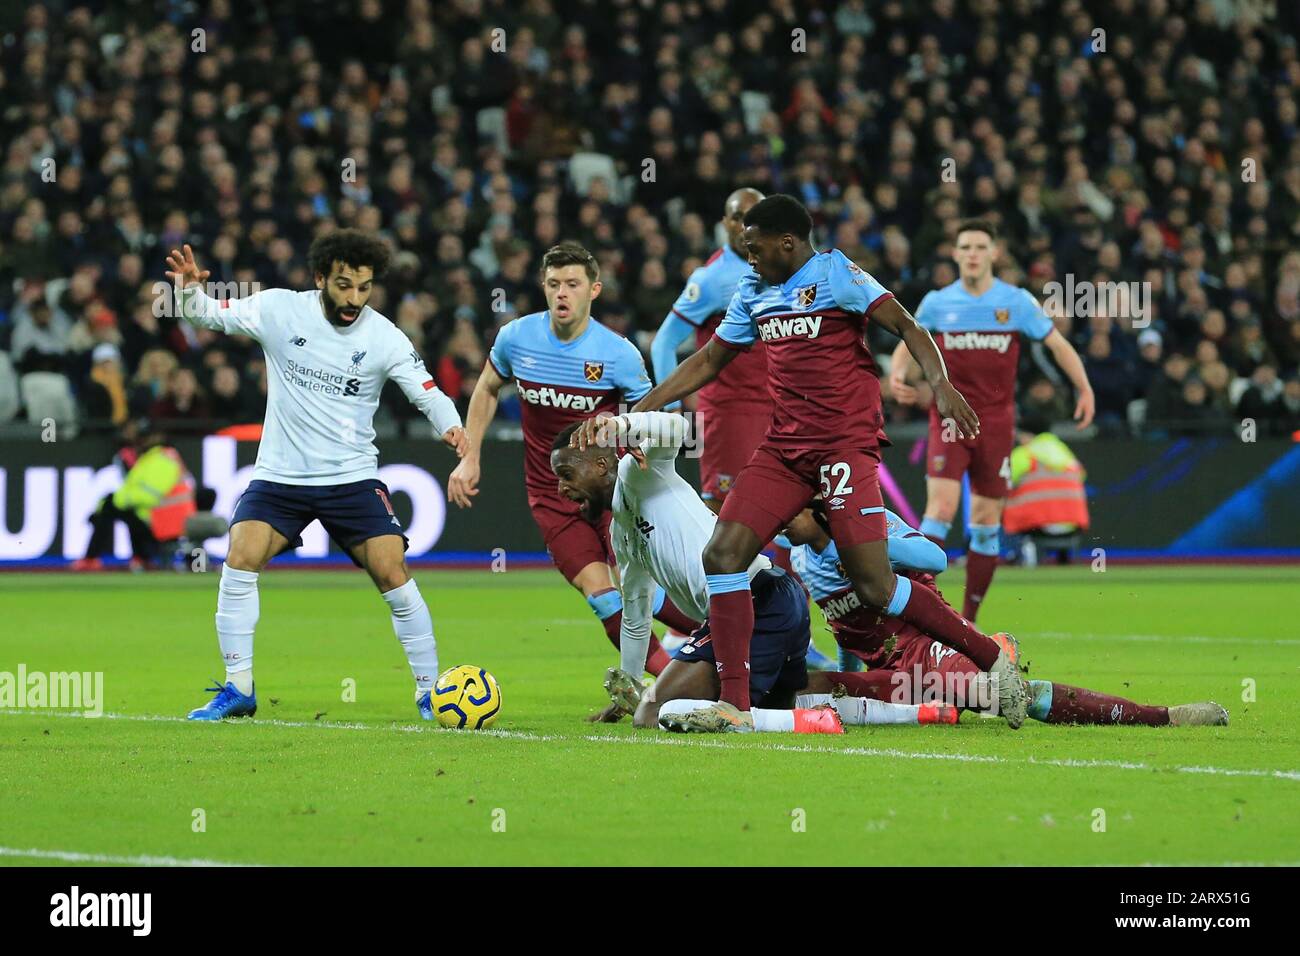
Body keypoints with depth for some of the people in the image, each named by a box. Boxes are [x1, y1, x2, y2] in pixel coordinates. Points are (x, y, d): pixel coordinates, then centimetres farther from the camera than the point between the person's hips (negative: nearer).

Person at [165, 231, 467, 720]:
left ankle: (429, 693, 3)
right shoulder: (278, 309, -7)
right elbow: (208, 314, 0)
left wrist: (451, 427, -27)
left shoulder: (385, 338, -7)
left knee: (393, 575, -11)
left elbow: (428, 394, -5)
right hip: (280, 475, 1)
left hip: (353, 478, 0)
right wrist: (191, 290, -23)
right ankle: (238, 689, -5)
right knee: (240, 560, -17)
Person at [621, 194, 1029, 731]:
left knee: (874, 586, -13)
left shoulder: (836, 274, -5)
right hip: (783, 449, 7)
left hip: (847, 444, -7)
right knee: (723, 554, -10)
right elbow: (709, 360, 26)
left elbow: (906, 328, -11)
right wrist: (642, 409, 20)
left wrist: (940, 384, -28)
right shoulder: (753, 293, 16)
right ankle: (735, 704, -7)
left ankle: (993, 660, 1)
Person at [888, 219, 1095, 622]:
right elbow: (907, 347, 14)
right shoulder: (936, 302, 2)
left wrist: (1084, 389, -7)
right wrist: (897, 376, -8)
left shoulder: (1017, 302, 0)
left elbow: (1058, 344, 6)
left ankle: (969, 617, 16)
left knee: (987, 522, 5)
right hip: (949, 419, -1)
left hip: (996, 420, 1)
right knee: (941, 508, -18)